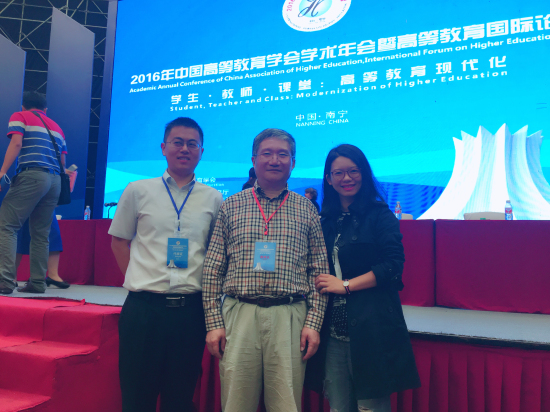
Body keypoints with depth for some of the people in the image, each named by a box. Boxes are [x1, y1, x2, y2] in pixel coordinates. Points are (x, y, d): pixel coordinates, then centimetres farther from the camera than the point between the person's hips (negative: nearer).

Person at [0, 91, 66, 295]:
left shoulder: (19, 117, 13)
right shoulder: (56, 126, 28)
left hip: (31, 176, -6)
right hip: (55, 180, 6)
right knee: (40, 233, 8)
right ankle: (37, 282, 4)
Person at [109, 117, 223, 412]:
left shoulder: (214, 199, 5)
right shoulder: (138, 191, 5)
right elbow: (119, 240, 12)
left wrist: (204, 286, 4)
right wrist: (137, 278, 4)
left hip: (191, 308, 1)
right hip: (143, 307, 0)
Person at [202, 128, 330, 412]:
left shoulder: (307, 210, 9)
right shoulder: (232, 206, 8)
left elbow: (319, 272, 6)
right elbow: (212, 270, 6)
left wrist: (313, 322, -2)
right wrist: (214, 322, 0)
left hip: (289, 317, 0)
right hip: (239, 314, 0)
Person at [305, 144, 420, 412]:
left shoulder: (379, 215, 0)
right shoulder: (325, 220, 14)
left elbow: (393, 266, -10)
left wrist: (345, 285, -10)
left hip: (371, 327, -4)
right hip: (333, 329, 5)